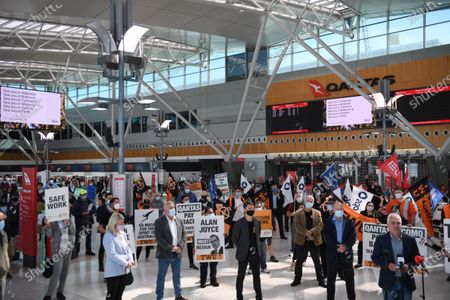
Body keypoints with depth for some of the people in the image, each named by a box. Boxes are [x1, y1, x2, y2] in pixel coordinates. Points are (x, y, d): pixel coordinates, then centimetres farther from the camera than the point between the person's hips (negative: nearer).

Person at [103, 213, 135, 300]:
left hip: (124, 270, 7)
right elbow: (112, 254, -20)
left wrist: (131, 259, -7)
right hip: (113, 272, -7)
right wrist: (125, 263, -18)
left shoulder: (122, 234, 8)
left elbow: (128, 248, 11)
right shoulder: (108, 237, -15)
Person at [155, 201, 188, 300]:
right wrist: (170, 248, -17)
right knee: (161, 277, 4)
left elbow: (184, 235, 10)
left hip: (177, 254, 5)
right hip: (164, 254, -5)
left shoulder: (179, 221, 10)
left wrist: (180, 247, -7)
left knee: (176, 276, 15)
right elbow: (159, 238, -14)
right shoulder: (159, 221, -7)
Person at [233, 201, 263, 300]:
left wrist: (256, 246, 10)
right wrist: (241, 248, -2)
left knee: (256, 275, 12)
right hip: (243, 254, -4)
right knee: (241, 275, 7)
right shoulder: (239, 223, -11)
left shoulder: (257, 222, 3)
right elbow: (234, 238, -6)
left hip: (255, 253, 4)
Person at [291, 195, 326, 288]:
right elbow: (297, 226, -9)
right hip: (302, 241, 0)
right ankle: (297, 279, 19)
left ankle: (321, 280, 16)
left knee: (317, 261, 7)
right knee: (299, 261, 7)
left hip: (315, 241, 1)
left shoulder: (317, 213, 4)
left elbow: (320, 225, -7)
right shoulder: (298, 214, 1)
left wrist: (311, 231, -22)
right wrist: (307, 233, -21)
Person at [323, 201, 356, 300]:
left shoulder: (348, 222, 5)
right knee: (331, 278, 6)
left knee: (349, 277, 9)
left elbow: (353, 236, -4)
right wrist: (337, 247, -19)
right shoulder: (328, 222, 1)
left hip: (346, 252, 1)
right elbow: (327, 237, -8)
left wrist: (345, 246, -19)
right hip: (332, 253, -1)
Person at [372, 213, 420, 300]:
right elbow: (375, 257, 0)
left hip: (406, 282, 2)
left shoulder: (410, 240, 3)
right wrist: (387, 265, -16)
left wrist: (409, 265, -13)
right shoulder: (381, 239, -2)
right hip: (389, 282, -1)